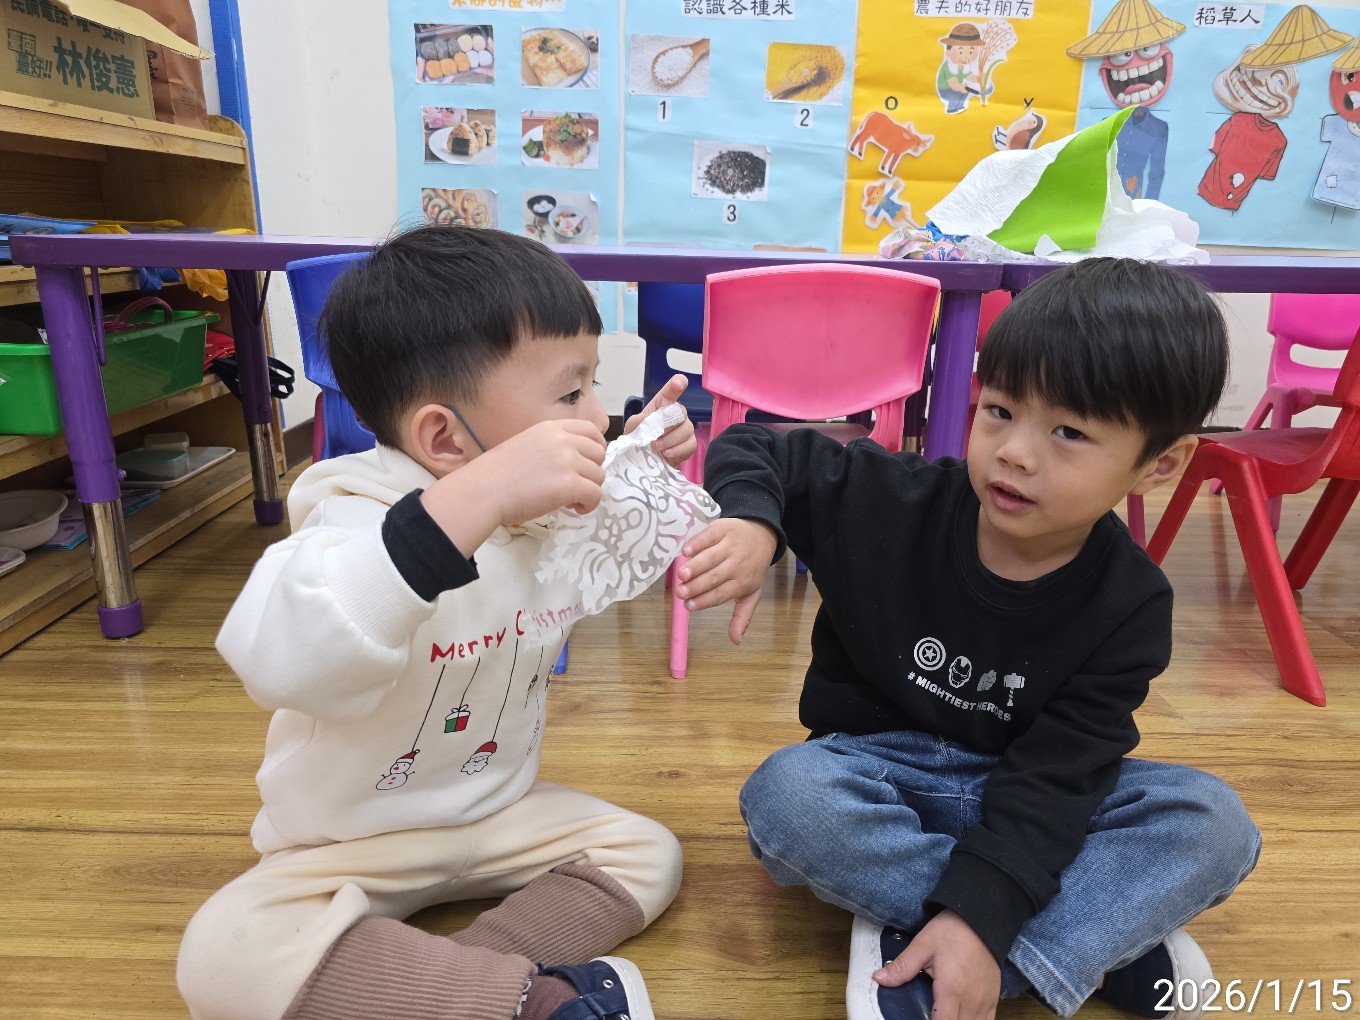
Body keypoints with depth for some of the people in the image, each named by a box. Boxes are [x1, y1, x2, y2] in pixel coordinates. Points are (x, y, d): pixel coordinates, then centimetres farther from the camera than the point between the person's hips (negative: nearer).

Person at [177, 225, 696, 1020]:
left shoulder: (555, 511, -7)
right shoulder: (363, 519, -29)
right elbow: (282, 660, -51)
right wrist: (471, 502, -60)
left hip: (503, 812, 5)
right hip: (352, 840, -5)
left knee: (650, 853, -8)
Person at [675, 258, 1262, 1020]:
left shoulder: (1130, 606, -15)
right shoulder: (887, 500, -17)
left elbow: (1056, 779, -20)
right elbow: (753, 448, -8)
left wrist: (975, 917, -32)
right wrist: (751, 520, -32)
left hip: (1023, 800, 1)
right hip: (876, 774, 0)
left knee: (1214, 823, -22)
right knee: (788, 795, -34)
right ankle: (1103, 936, -23)